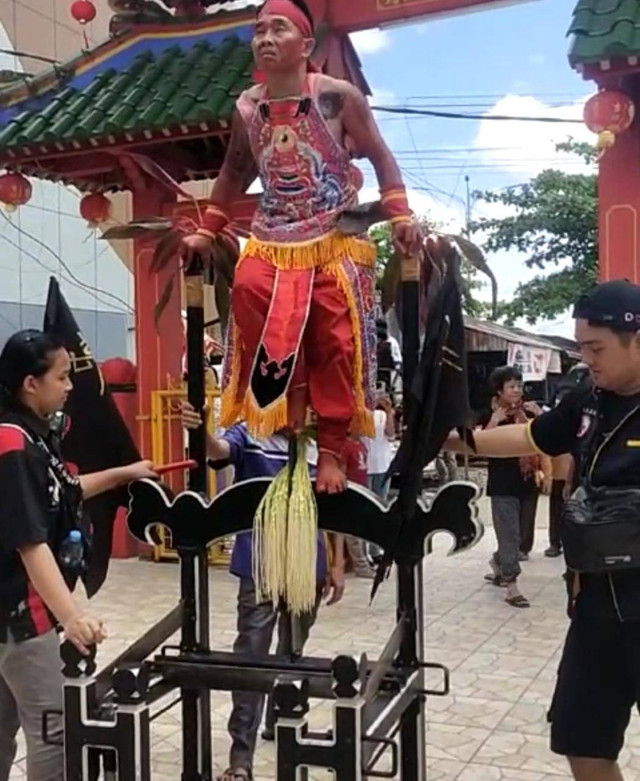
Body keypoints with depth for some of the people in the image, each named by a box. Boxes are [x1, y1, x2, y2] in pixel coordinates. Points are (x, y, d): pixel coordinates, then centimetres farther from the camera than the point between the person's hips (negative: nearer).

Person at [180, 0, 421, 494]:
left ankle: (331, 451, 9)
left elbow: (381, 158, 0)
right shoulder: (247, 109, 3)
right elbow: (234, 175, 18)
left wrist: (401, 216, -11)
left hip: (335, 248, -3)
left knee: (334, 351, -3)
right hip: (271, 247, 3)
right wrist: (207, 231, 17)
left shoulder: (339, 98, -8)